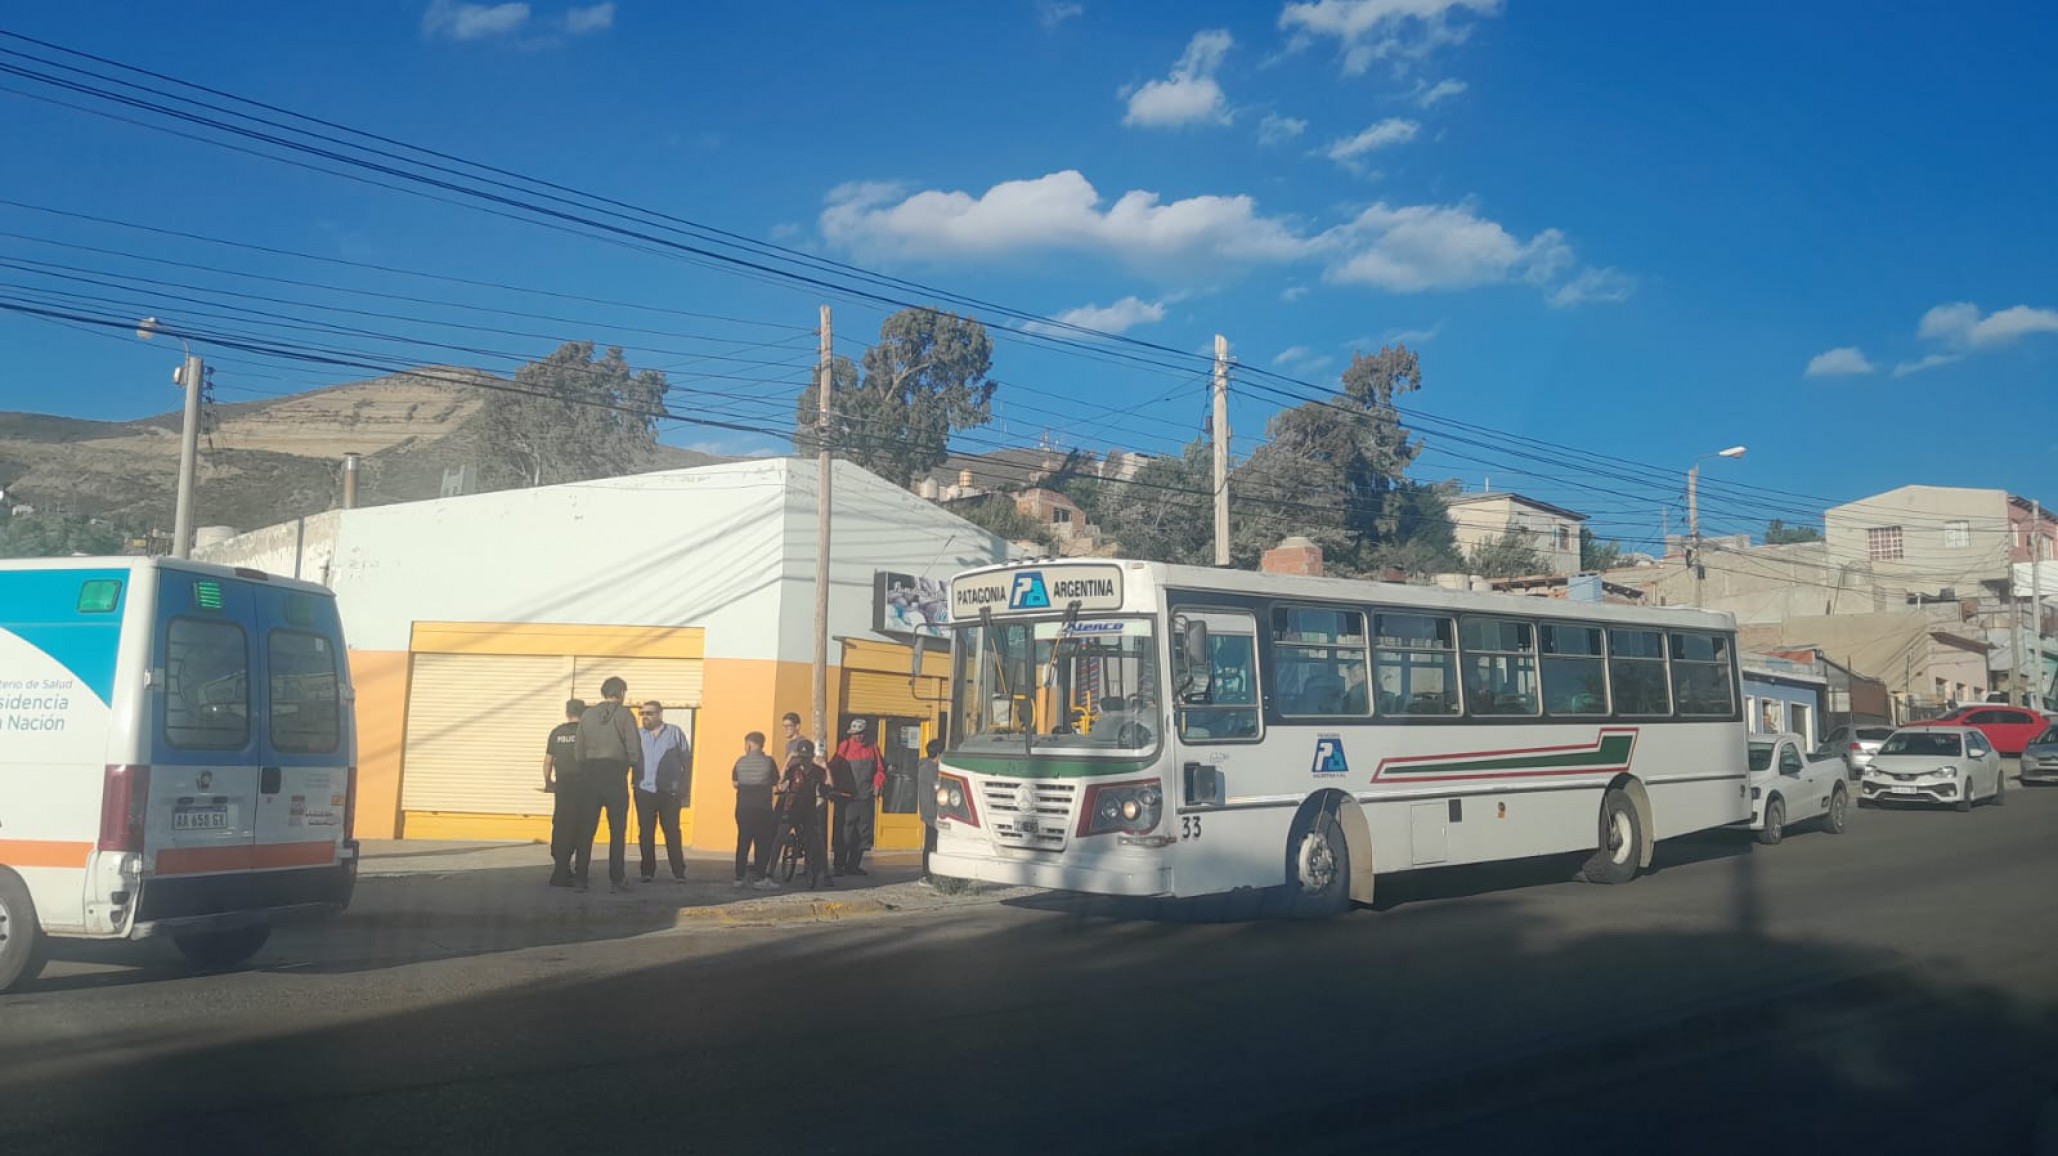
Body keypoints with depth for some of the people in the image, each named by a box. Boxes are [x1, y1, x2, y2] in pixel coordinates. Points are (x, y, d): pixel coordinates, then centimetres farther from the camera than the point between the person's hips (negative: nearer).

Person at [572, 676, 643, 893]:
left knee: (586, 829, 7)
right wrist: (638, 773, 8)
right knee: (617, 831, 3)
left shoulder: (587, 714, 6)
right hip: (615, 775, -3)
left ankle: (580, 877, 7)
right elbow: (634, 749, -7)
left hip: (589, 774, 3)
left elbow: (578, 749, 6)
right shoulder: (624, 715, -4)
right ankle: (616, 880, 1)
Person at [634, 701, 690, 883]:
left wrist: (683, 784, -2)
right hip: (644, 790, 2)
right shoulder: (638, 735, 9)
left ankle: (679, 872, 5)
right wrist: (634, 780, -6)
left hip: (669, 791, -2)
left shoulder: (675, 733, 3)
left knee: (672, 832, 1)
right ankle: (648, 871, 9)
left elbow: (686, 758, 4)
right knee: (646, 833, 2)